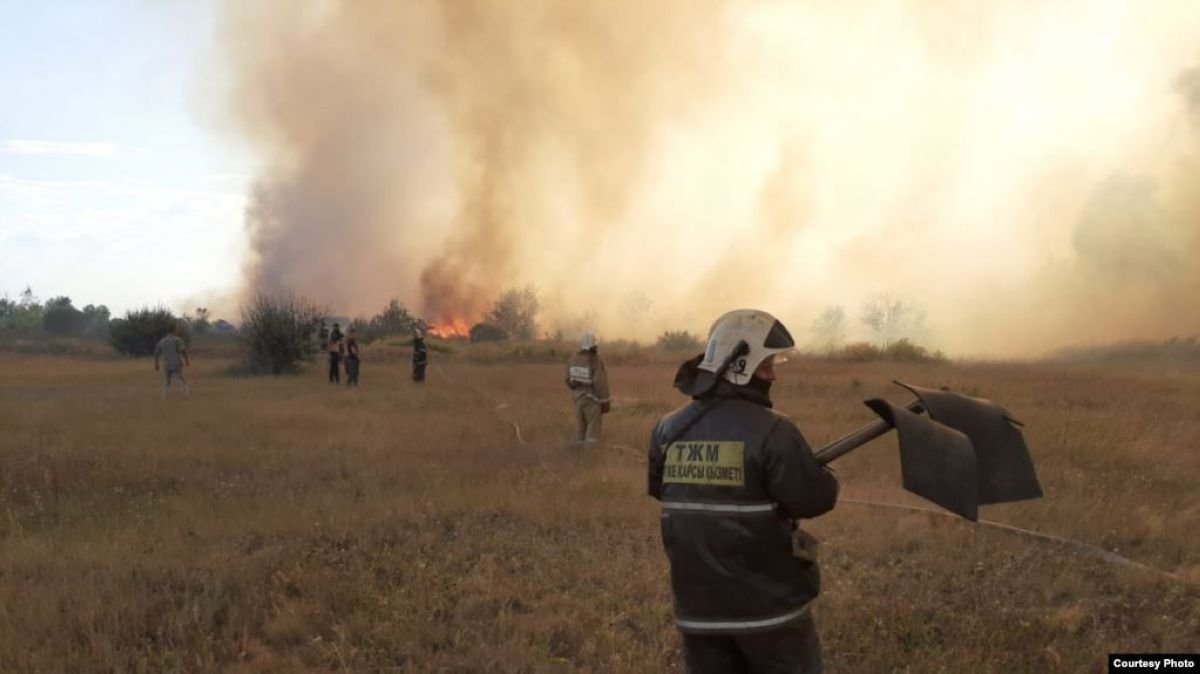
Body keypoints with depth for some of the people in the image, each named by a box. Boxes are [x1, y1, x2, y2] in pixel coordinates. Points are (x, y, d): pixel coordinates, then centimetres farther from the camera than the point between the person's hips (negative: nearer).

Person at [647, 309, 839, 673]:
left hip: (699, 606, 5)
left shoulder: (668, 429, 2)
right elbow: (813, 500, -15)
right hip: (767, 602, -5)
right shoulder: (771, 431, -16)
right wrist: (825, 481, 6)